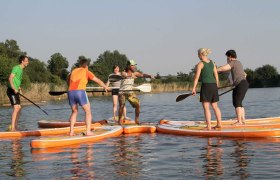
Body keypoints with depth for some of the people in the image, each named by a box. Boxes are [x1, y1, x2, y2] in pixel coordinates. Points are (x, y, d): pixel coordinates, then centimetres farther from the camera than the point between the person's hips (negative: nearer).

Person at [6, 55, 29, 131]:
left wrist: (19, 89, 20)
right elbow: (10, 79, -21)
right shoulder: (16, 68, -12)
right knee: (16, 108, -17)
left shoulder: (21, 69, 17)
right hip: (11, 90, -10)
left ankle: (15, 127, 15)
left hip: (15, 91, 10)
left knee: (19, 108, 10)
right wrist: (14, 89, -29)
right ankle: (12, 128, -19)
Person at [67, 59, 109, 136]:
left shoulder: (73, 71, 23)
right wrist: (105, 86, 39)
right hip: (80, 92, -5)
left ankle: (71, 131, 14)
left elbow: (68, 81, 41)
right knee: (88, 112, 8)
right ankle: (88, 131, -2)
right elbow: (98, 81, 22)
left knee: (74, 112, 22)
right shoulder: (86, 72, 12)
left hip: (70, 92, 5)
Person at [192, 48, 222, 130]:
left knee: (206, 107, -3)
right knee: (215, 106, 17)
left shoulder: (200, 64, -7)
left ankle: (209, 126, -7)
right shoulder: (212, 63, 12)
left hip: (206, 86, -7)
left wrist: (194, 88, -11)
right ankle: (219, 124, 21)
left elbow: (197, 77, -12)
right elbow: (216, 75, 14)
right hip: (213, 85, 7)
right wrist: (217, 86, 23)